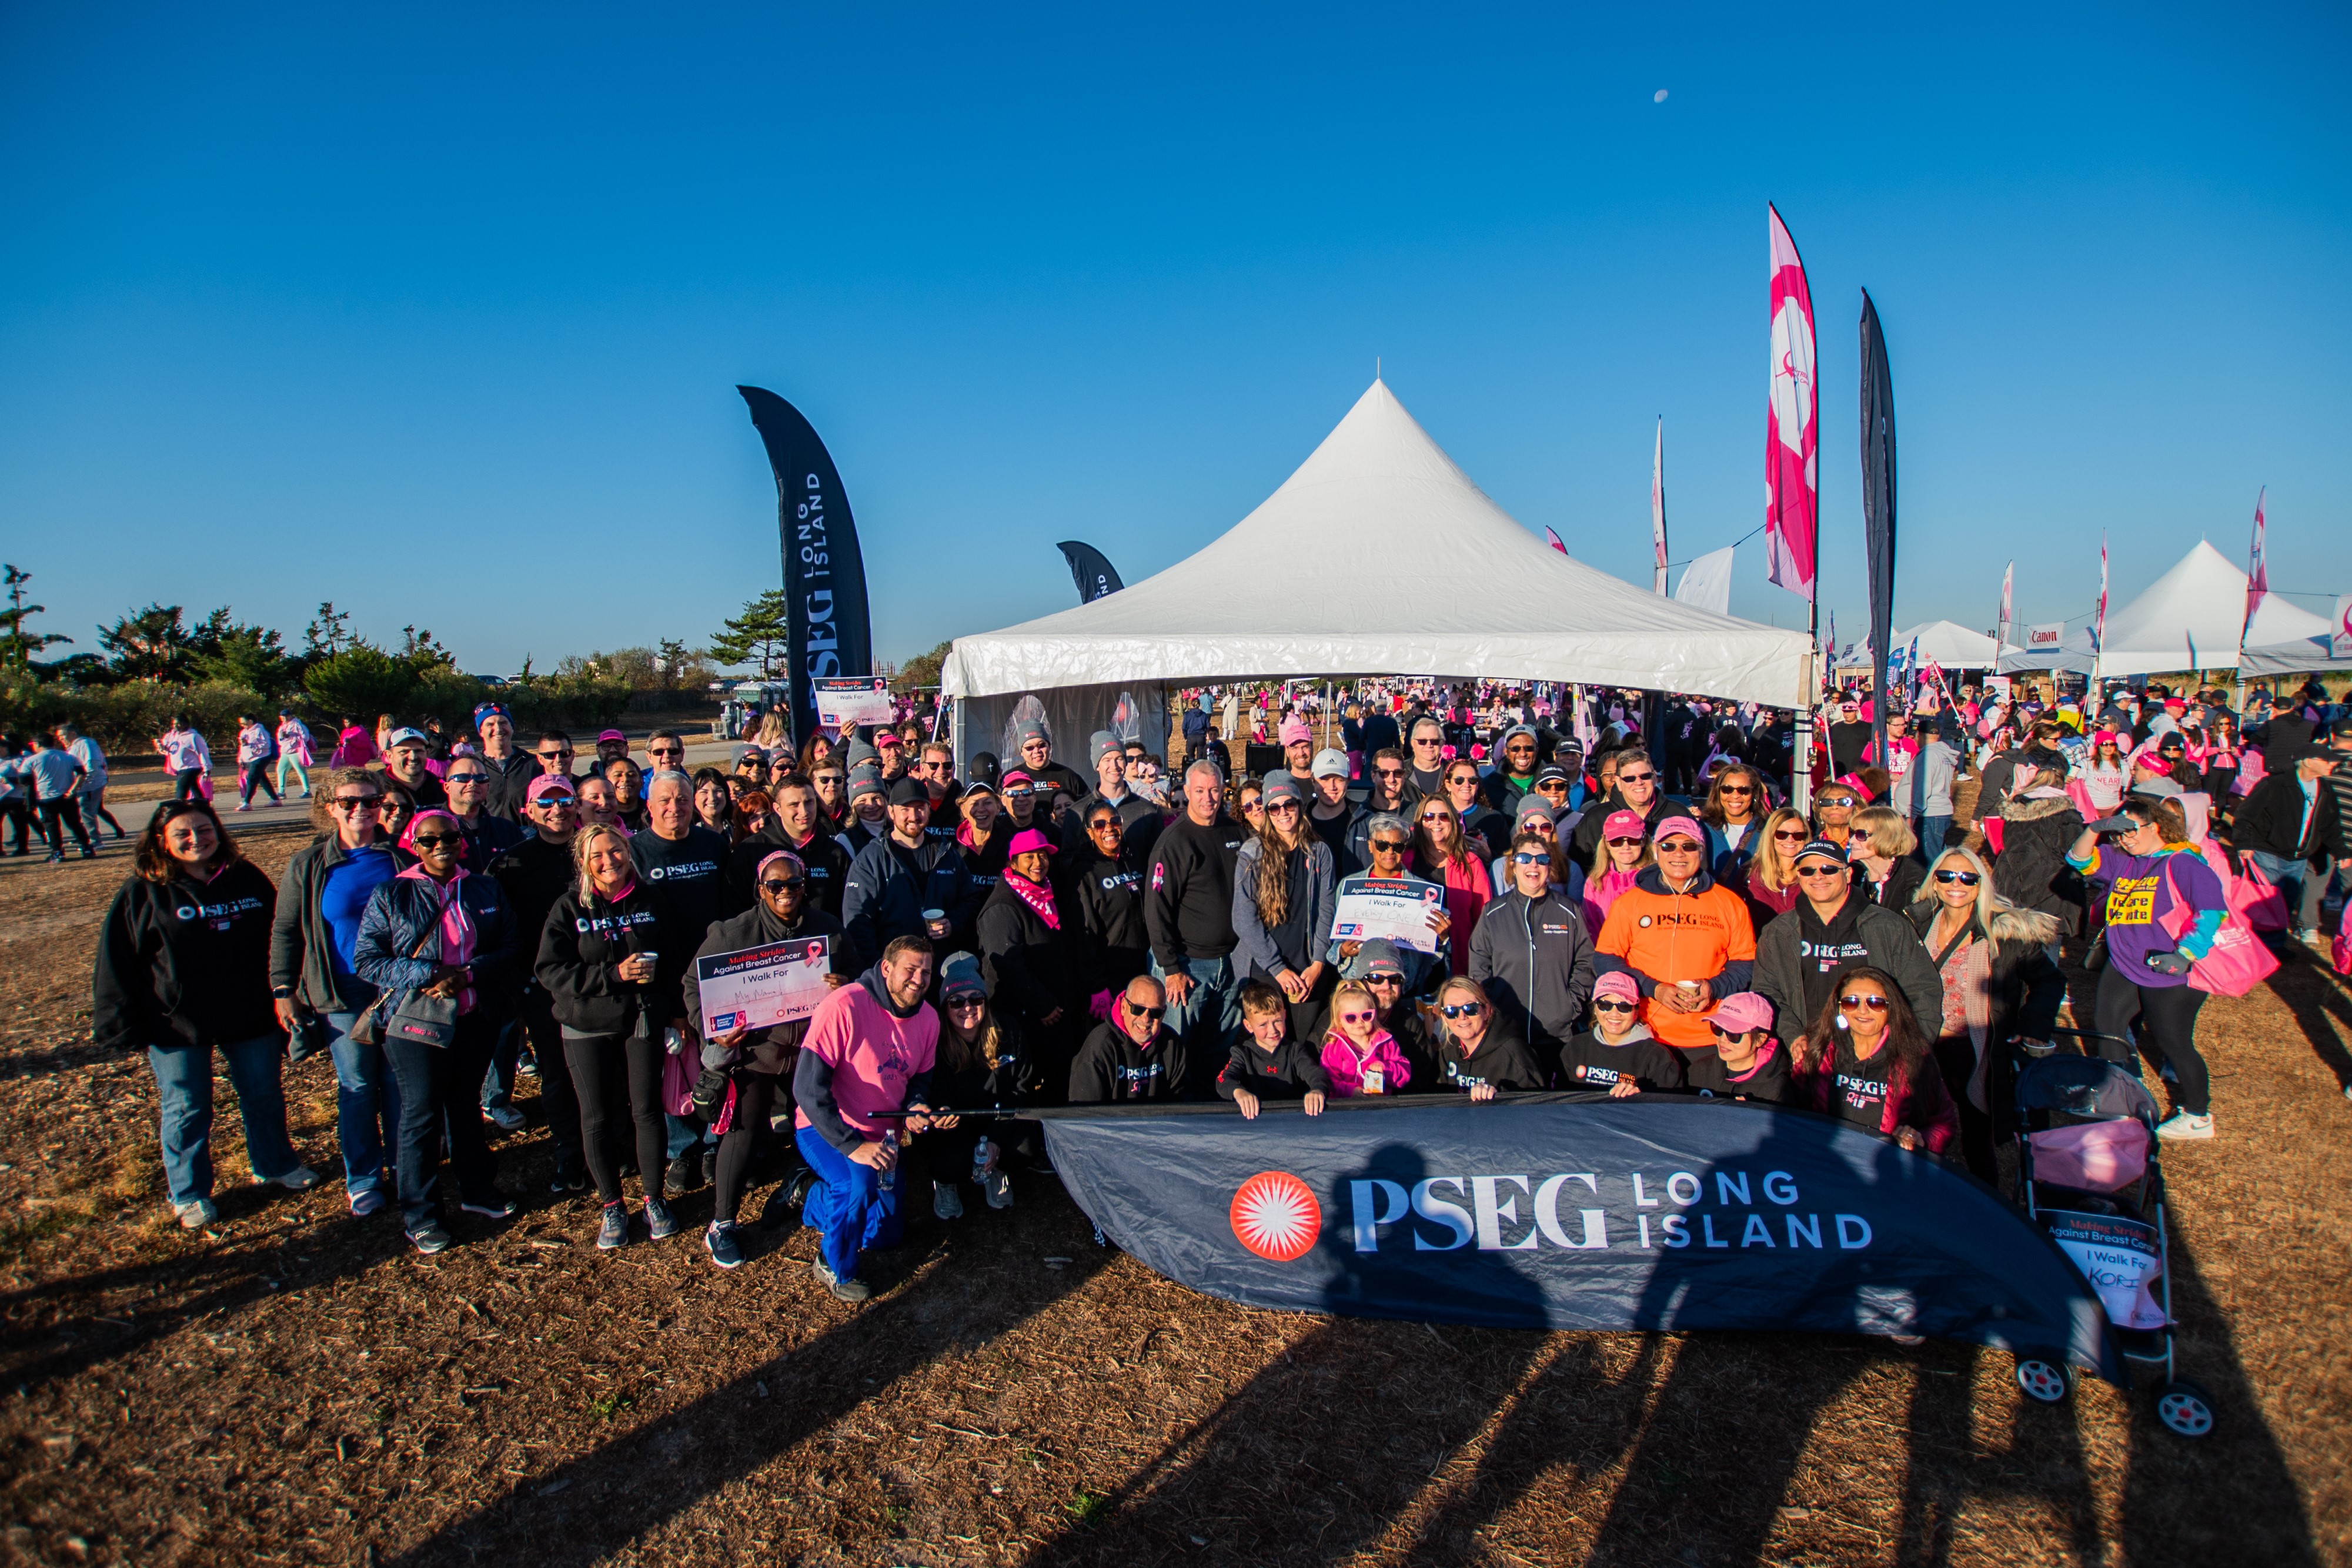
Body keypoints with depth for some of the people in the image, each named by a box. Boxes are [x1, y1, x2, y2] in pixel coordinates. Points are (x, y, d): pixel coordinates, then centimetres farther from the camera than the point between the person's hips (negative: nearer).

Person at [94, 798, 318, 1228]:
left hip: (250, 1017, 3)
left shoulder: (248, 879, 1)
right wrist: (122, 1026, -8)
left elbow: (279, 937, 10)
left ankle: (275, 1165, 37)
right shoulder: (141, 894, -6)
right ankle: (188, 1194, 26)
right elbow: (116, 964, -4)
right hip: (176, 1026, -3)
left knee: (264, 1095, 16)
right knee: (185, 1110, 8)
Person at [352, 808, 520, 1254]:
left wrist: (467, 974, -16)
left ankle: (476, 1189, 32)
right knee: (422, 1114, 2)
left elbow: (509, 948, 1)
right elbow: (366, 958, -6)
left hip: (476, 1017, 3)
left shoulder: (486, 891, 6)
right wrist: (426, 976, -19)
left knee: (467, 1104, 17)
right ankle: (420, 1215, 15)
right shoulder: (390, 895, -1)